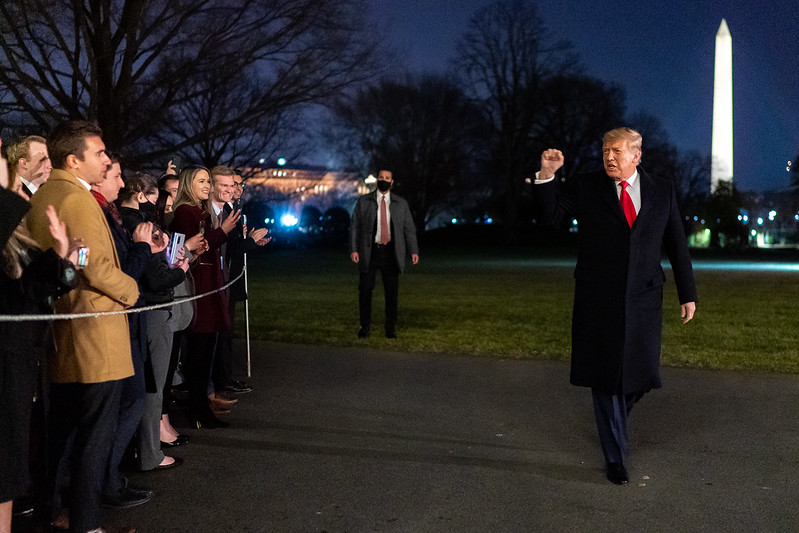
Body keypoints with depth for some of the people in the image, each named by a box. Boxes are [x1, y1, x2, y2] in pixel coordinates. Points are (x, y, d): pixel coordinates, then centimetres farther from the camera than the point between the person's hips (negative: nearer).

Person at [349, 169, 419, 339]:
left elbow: (409, 228, 10)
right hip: (369, 251, 0)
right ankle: (365, 326, 14)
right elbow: (354, 226, 5)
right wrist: (353, 249, -5)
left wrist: (413, 251, 0)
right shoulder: (363, 201, 7)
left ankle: (391, 328, 13)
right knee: (365, 289, 0)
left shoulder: (401, 204, 10)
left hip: (390, 252, 1)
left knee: (392, 291, 1)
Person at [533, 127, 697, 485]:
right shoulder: (585, 189, 2)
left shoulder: (662, 192, 7)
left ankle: (615, 415, 39)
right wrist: (547, 174, -21)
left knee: (641, 377, 5)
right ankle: (615, 458, 17)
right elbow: (550, 215, -8)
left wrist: (687, 294, 9)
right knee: (605, 378, 3)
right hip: (598, 301, -1)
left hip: (643, 300, 2)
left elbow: (677, 245, 10)